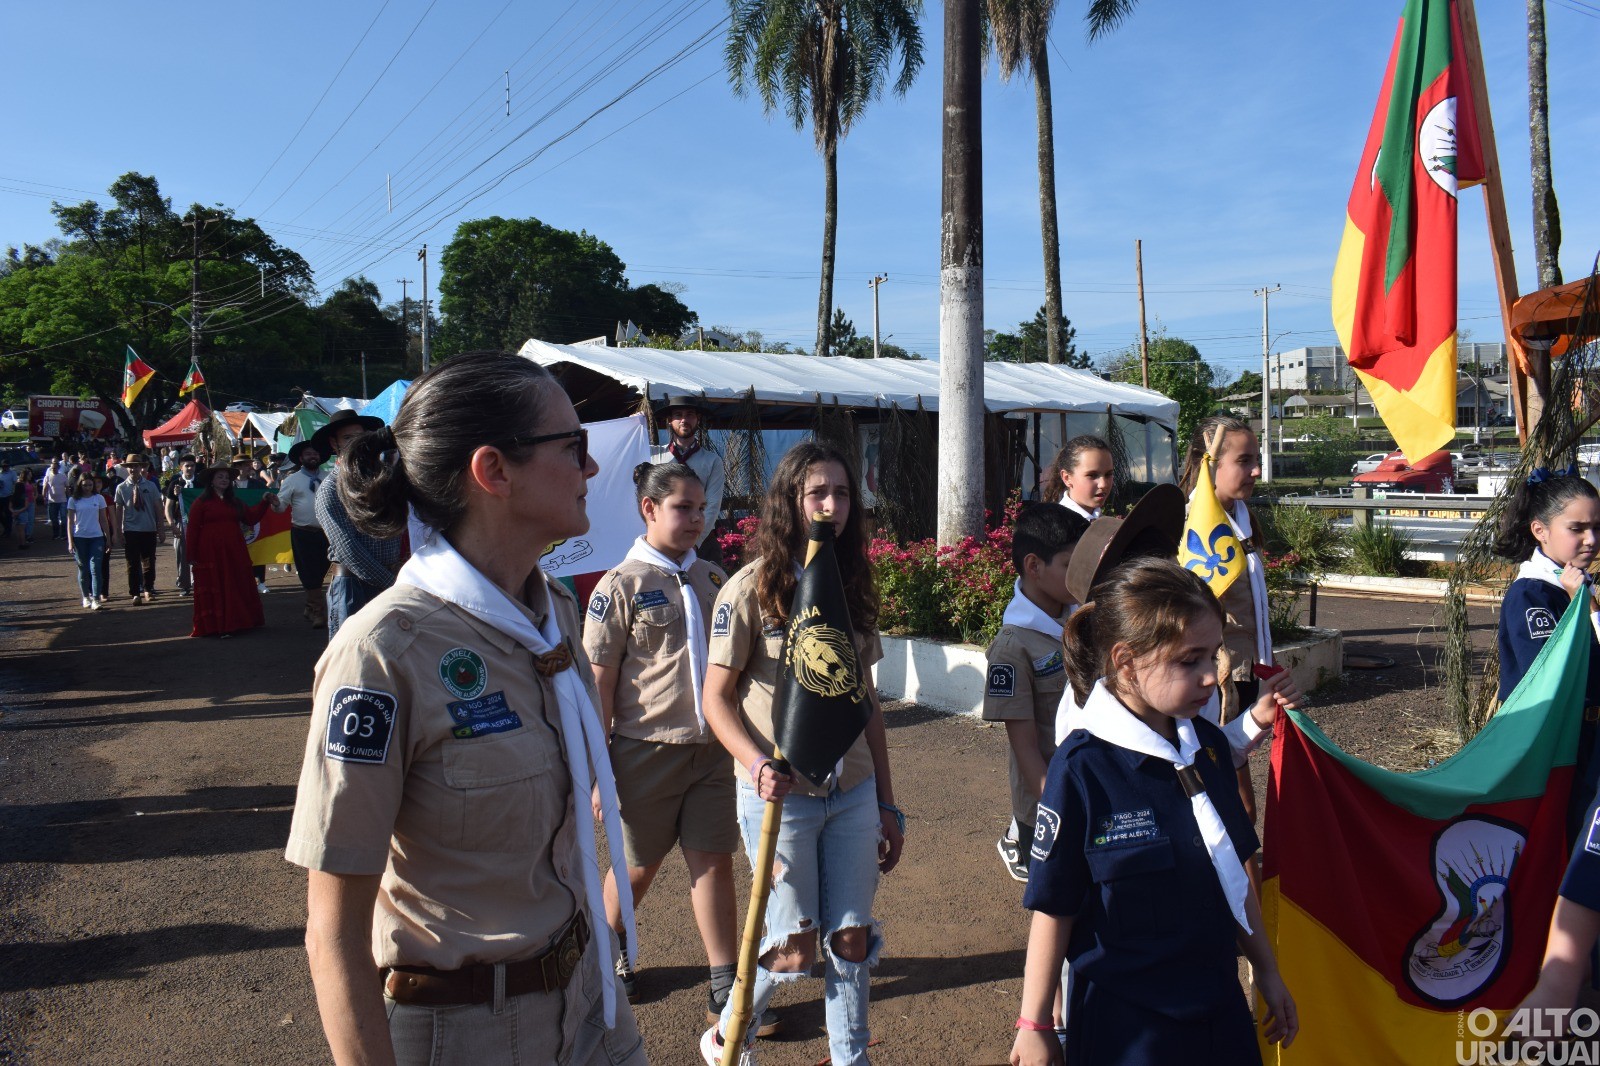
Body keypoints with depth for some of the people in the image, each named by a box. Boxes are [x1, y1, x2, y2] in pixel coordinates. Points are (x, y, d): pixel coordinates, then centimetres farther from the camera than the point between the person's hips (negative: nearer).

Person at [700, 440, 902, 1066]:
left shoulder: (852, 587, 7)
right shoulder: (752, 587, -8)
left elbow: (867, 698, 11)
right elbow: (717, 697, -7)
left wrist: (887, 804, 11)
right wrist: (757, 763, -25)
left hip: (854, 794, 4)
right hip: (781, 794, -4)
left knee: (853, 940, 8)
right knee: (795, 950, 5)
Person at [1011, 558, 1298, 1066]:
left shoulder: (1209, 746, -2)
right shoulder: (1082, 768, -21)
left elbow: (1235, 870, 10)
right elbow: (1053, 907, -14)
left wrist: (1267, 971, 17)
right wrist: (1034, 1025, -8)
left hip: (1220, 1005, 6)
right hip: (1126, 1023, -6)